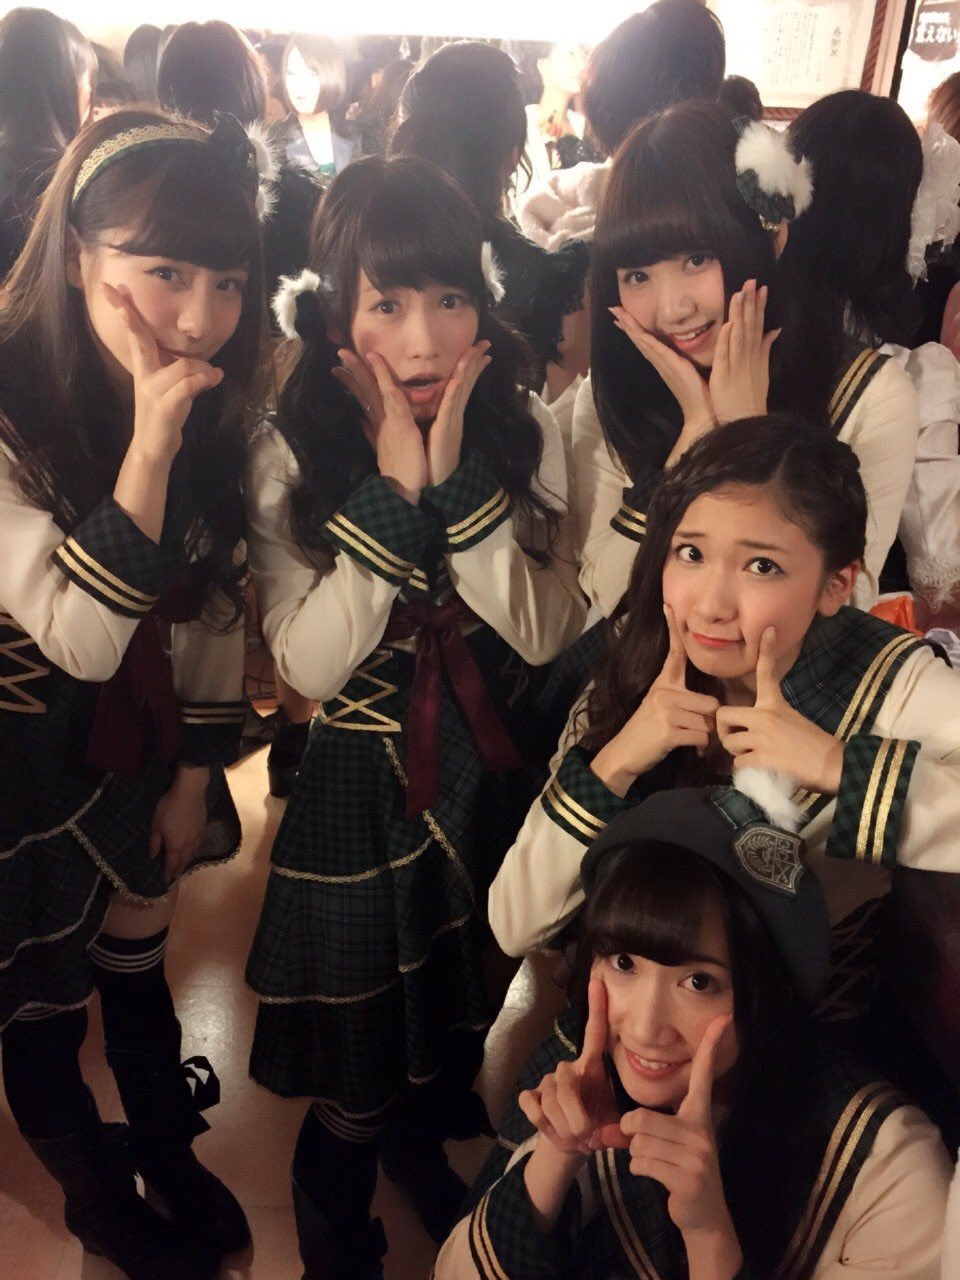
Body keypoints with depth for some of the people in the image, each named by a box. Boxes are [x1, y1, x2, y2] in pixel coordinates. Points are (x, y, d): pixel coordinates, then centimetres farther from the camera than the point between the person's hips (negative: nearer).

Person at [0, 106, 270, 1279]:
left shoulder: (211, 402, -9)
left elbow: (214, 602, 0)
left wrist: (196, 772, 5)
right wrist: (149, 438, -39)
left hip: (139, 743, 5)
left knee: (139, 969, 25)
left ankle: (172, 1158, 52)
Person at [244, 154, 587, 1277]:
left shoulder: (525, 433, -8)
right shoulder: (289, 451, -14)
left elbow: (544, 634, -15)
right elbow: (310, 663, -21)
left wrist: (457, 473, -25)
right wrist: (395, 484, -27)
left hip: (494, 776, 3)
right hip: (359, 793, -2)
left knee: (463, 1029, 23)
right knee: (354, 1084, 14)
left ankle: (425, 1142, 57)